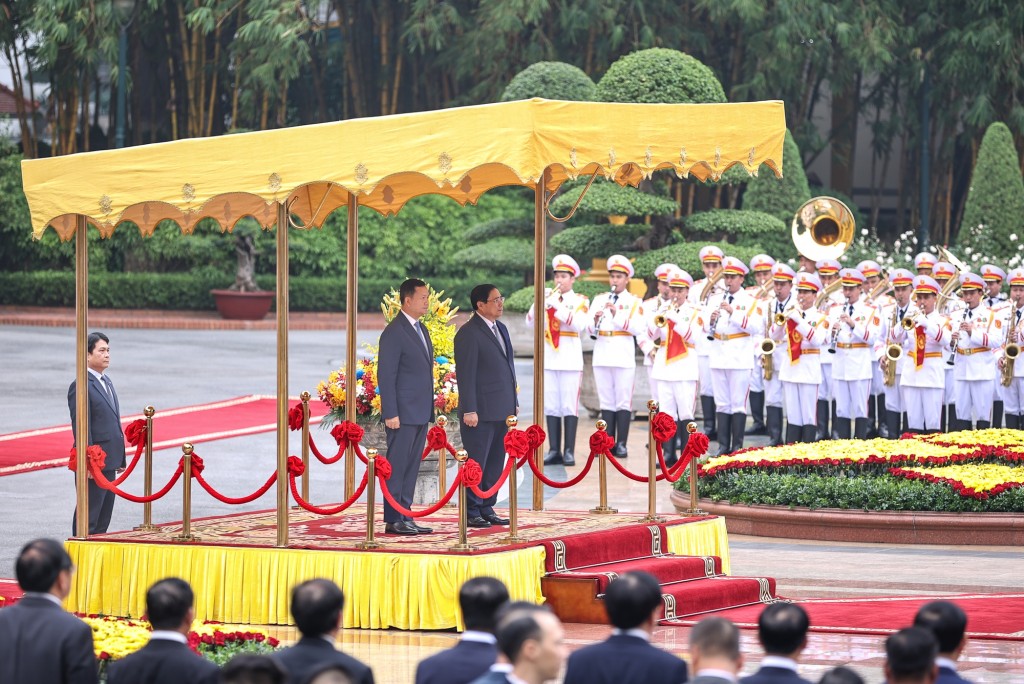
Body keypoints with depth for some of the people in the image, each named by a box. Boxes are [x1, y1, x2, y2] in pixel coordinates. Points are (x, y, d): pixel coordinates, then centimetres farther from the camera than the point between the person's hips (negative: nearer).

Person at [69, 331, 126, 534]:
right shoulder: (81, 386, -14)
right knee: (88, 518, -3)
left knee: (104, 516, 12)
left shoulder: (106, 382, 16)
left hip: (109, 461, 9)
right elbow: (80, 427, -18)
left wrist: (119, 457, 18)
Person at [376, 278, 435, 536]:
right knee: (397, 467, -5)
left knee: (411, 467, 10)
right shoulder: (394, 332, -12)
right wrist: (391, 414, -19)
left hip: (420, 413, 9)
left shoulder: (421, 330, 16)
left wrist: (430, 410, 18)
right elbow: (386, 376, -15)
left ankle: (405, 516, 14)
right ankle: (393, 521, -4)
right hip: (403, 414, -9)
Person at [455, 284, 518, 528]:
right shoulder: (469, 333, -11)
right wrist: (469, 410, -18)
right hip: (481, 411, -8)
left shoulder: (501, 329, 16)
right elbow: (465, 374, -14)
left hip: (501, 410, 8)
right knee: (476, 462, -3)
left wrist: (513, 402, 18)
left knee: (495, 463, 11)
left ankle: (487, 509, 18)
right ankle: (471, 512, 2)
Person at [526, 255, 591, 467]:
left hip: (570, 360, -4)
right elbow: (530, 322, 3)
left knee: (570, 406, -4)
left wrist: (556, 306, -20)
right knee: (551, 406, 2)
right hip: (548, 359, 4)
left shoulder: (580, 301, 4)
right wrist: (539, 303, -14)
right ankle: (554, 450, 6)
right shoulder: (548, 297, 13)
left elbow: (579, 324, -15)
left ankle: (569, 451, -2)